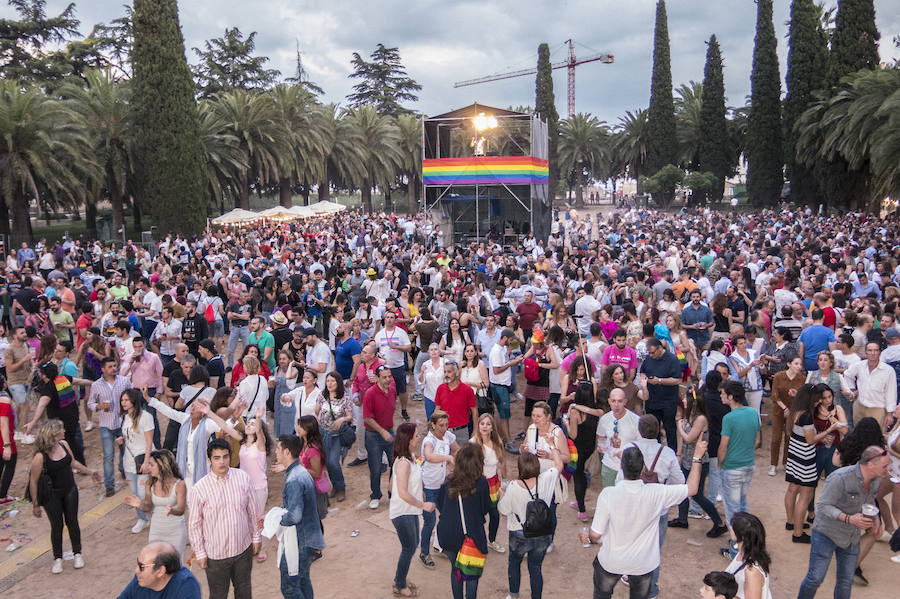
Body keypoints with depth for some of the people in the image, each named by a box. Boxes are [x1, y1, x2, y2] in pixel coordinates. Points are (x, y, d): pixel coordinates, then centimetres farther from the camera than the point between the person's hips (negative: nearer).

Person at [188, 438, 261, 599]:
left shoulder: (243, 478, -9)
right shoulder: (199, 489, -16)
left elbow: (253, 511, 2)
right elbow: (194, 525, -6)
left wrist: (256, 538, 6)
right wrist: (200, 553, -3)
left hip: (243, 548, 2)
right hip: (216, 554, -2)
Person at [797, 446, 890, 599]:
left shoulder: (877, 480, -5)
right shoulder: (841, 478, -28)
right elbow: (823, 506, -23)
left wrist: (876, 520, -3)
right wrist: (849, 519, -35)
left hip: (852, 537, 7)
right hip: (827, 534, -6)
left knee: (846, 582, 15)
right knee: (815, 578, -1)